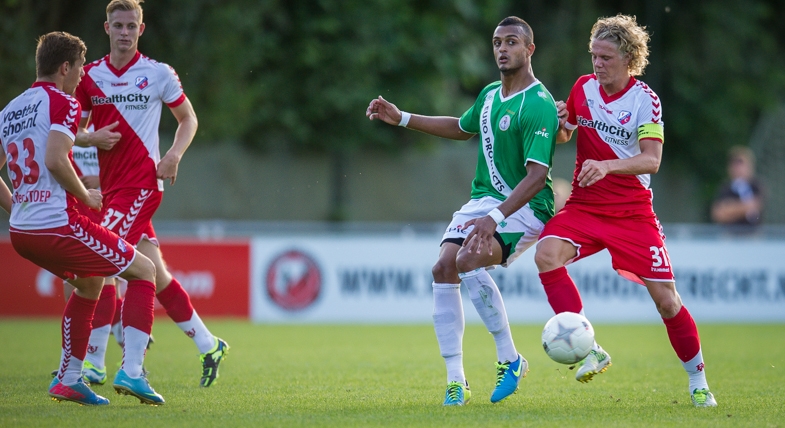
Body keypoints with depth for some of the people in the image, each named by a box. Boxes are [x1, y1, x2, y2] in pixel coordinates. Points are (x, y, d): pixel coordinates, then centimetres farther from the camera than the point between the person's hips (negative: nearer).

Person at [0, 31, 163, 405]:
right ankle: (131, 371, -6)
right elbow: (55, 160, -22)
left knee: (90, 281, 31)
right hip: (58, 226, -8)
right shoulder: (62, 103, -7)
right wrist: (85, 196, -8)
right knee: (144, 271, 6)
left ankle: (68, 379, 26)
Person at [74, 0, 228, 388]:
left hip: (141, 182, -5)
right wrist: (92, 138, -7)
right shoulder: (90, 76, 9)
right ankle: (207, 345, 17)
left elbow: (188, 118, 10)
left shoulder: (159, 74, 0)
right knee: (153, 272, 6)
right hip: (110, 184, 5)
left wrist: (175, 154, -7)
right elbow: (75, 131, 15)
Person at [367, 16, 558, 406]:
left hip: (524, 208, -8)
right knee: (443, 268, -11)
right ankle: (455, 381, -6)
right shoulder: (490, 95, 10)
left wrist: (495, 218, -34)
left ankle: (509, 359, -15)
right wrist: (401, 118, 26)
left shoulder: (538, 106, -17)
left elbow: (537, 175, -25)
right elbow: (463, 128, 31)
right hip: (483, 199, 8)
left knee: (468, 261, -30)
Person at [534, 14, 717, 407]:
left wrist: (606, 166, -38)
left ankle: (697, 379, 18)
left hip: (632, 212, -3)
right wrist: (559, 124, -4)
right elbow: (564, 135, 20)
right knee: (546, 255, -27)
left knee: (664, 297, -4)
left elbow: (651, 160, -22)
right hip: (583, 207, 3)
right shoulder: (584, 87, 3)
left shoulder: (645, 100, -10)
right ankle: (590, 351, -25)